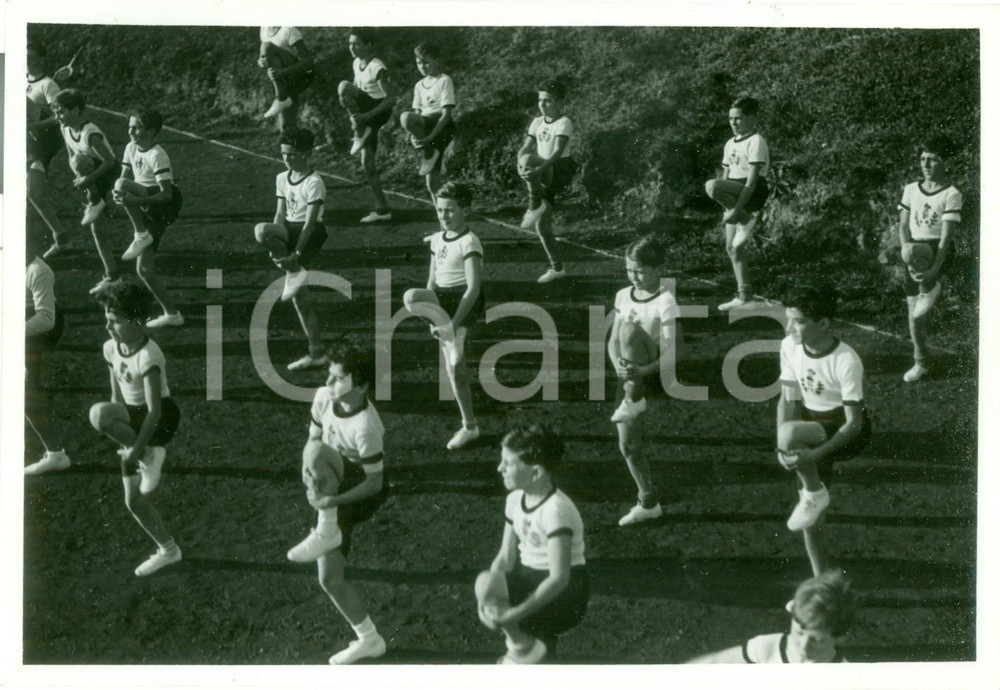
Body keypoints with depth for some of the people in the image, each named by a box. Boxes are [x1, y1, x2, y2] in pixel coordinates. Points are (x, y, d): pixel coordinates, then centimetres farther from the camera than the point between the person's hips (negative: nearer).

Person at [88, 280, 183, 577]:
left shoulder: (148, 356, -24)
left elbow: (154, 410, -24)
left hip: (162, 419, -8)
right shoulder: (110, 348, 0)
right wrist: (122, 436, 12)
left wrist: (138, 448, -24)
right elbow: (117, 394, 10)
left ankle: (148, 455, -16)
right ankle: (167, 550, 27)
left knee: (99, 413, -36)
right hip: (134, 419, 8)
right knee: (134, 502, 9)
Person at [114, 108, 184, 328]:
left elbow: (166, 193, -22)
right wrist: (118, 195, -15)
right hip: (148, 210, 8)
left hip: (166, 205, -8)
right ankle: (171, 314, 14)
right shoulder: (131, 148, 6)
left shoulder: (157, 155, -17)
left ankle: (142, 236, -18)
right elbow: (124, 177, 9)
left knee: (123, 184, -32)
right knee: (144, 269, 4)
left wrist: (135, 200, -34)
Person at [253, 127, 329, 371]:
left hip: (309, 233, -7)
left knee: (261, 230, -30)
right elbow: (280, 214, 10)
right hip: (289, 231, 7)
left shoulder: (313, 182, -11)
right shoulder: (282, 178, 12)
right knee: (293, 286, -1)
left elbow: (310, 221, -16)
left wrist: (296, 254, -22)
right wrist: (276, 246, -5)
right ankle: (317, 353, 5)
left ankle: (294, 271, -11)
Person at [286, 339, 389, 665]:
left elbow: (375, 482, -22)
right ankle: (369, 640, 21)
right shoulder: (323, 397, -9)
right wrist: (308, 467, -14)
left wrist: (332, 500, -30)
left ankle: (325, 533, -21)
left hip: (363, 494, -7)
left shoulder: (365, 427, -29)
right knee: (330, 579, 4)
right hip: (335, 486, 7)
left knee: (318, 450, -36)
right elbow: (312, 437, 7)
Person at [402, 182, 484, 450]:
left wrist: (454, 323, -24)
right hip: (441, 299, 8)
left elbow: (474, 288, -20)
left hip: (463, 301, -8)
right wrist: (432, 315, 11)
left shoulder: (469, 242, -15)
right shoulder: (436, 239, 10)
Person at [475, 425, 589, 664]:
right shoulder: (515, 499, 1)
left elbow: (559, 578, -28)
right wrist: (488, 593, -18)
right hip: (530, 578, 8)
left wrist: (515, 614, -31)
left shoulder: (556, 509, -25)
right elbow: (506, 555, 1)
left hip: (565, 593, -8)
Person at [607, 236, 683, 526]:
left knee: (630, 328, -29)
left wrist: (643, 371, -32)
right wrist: (618, 365, -16)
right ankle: (649, 503, 23)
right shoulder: (623, 296, 4)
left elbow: (673, 354, -19)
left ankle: (634, 400, -19)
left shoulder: (665, 302, -15)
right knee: (628, 445, 5)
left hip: (655, 375, -6)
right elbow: (613, 341, 4)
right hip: (629, 376, 6)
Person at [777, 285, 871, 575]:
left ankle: (815, 493, -10)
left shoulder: (846, 361, -27)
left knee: (789, 434, -36)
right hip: (812, 427, 6)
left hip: (846, 431, -6)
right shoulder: (790, 346, -10)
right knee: (811, 515, 6)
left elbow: (853, 422, -23)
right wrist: (783, 448, -16)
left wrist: (815, 455, -34)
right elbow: (788, 399, -1)